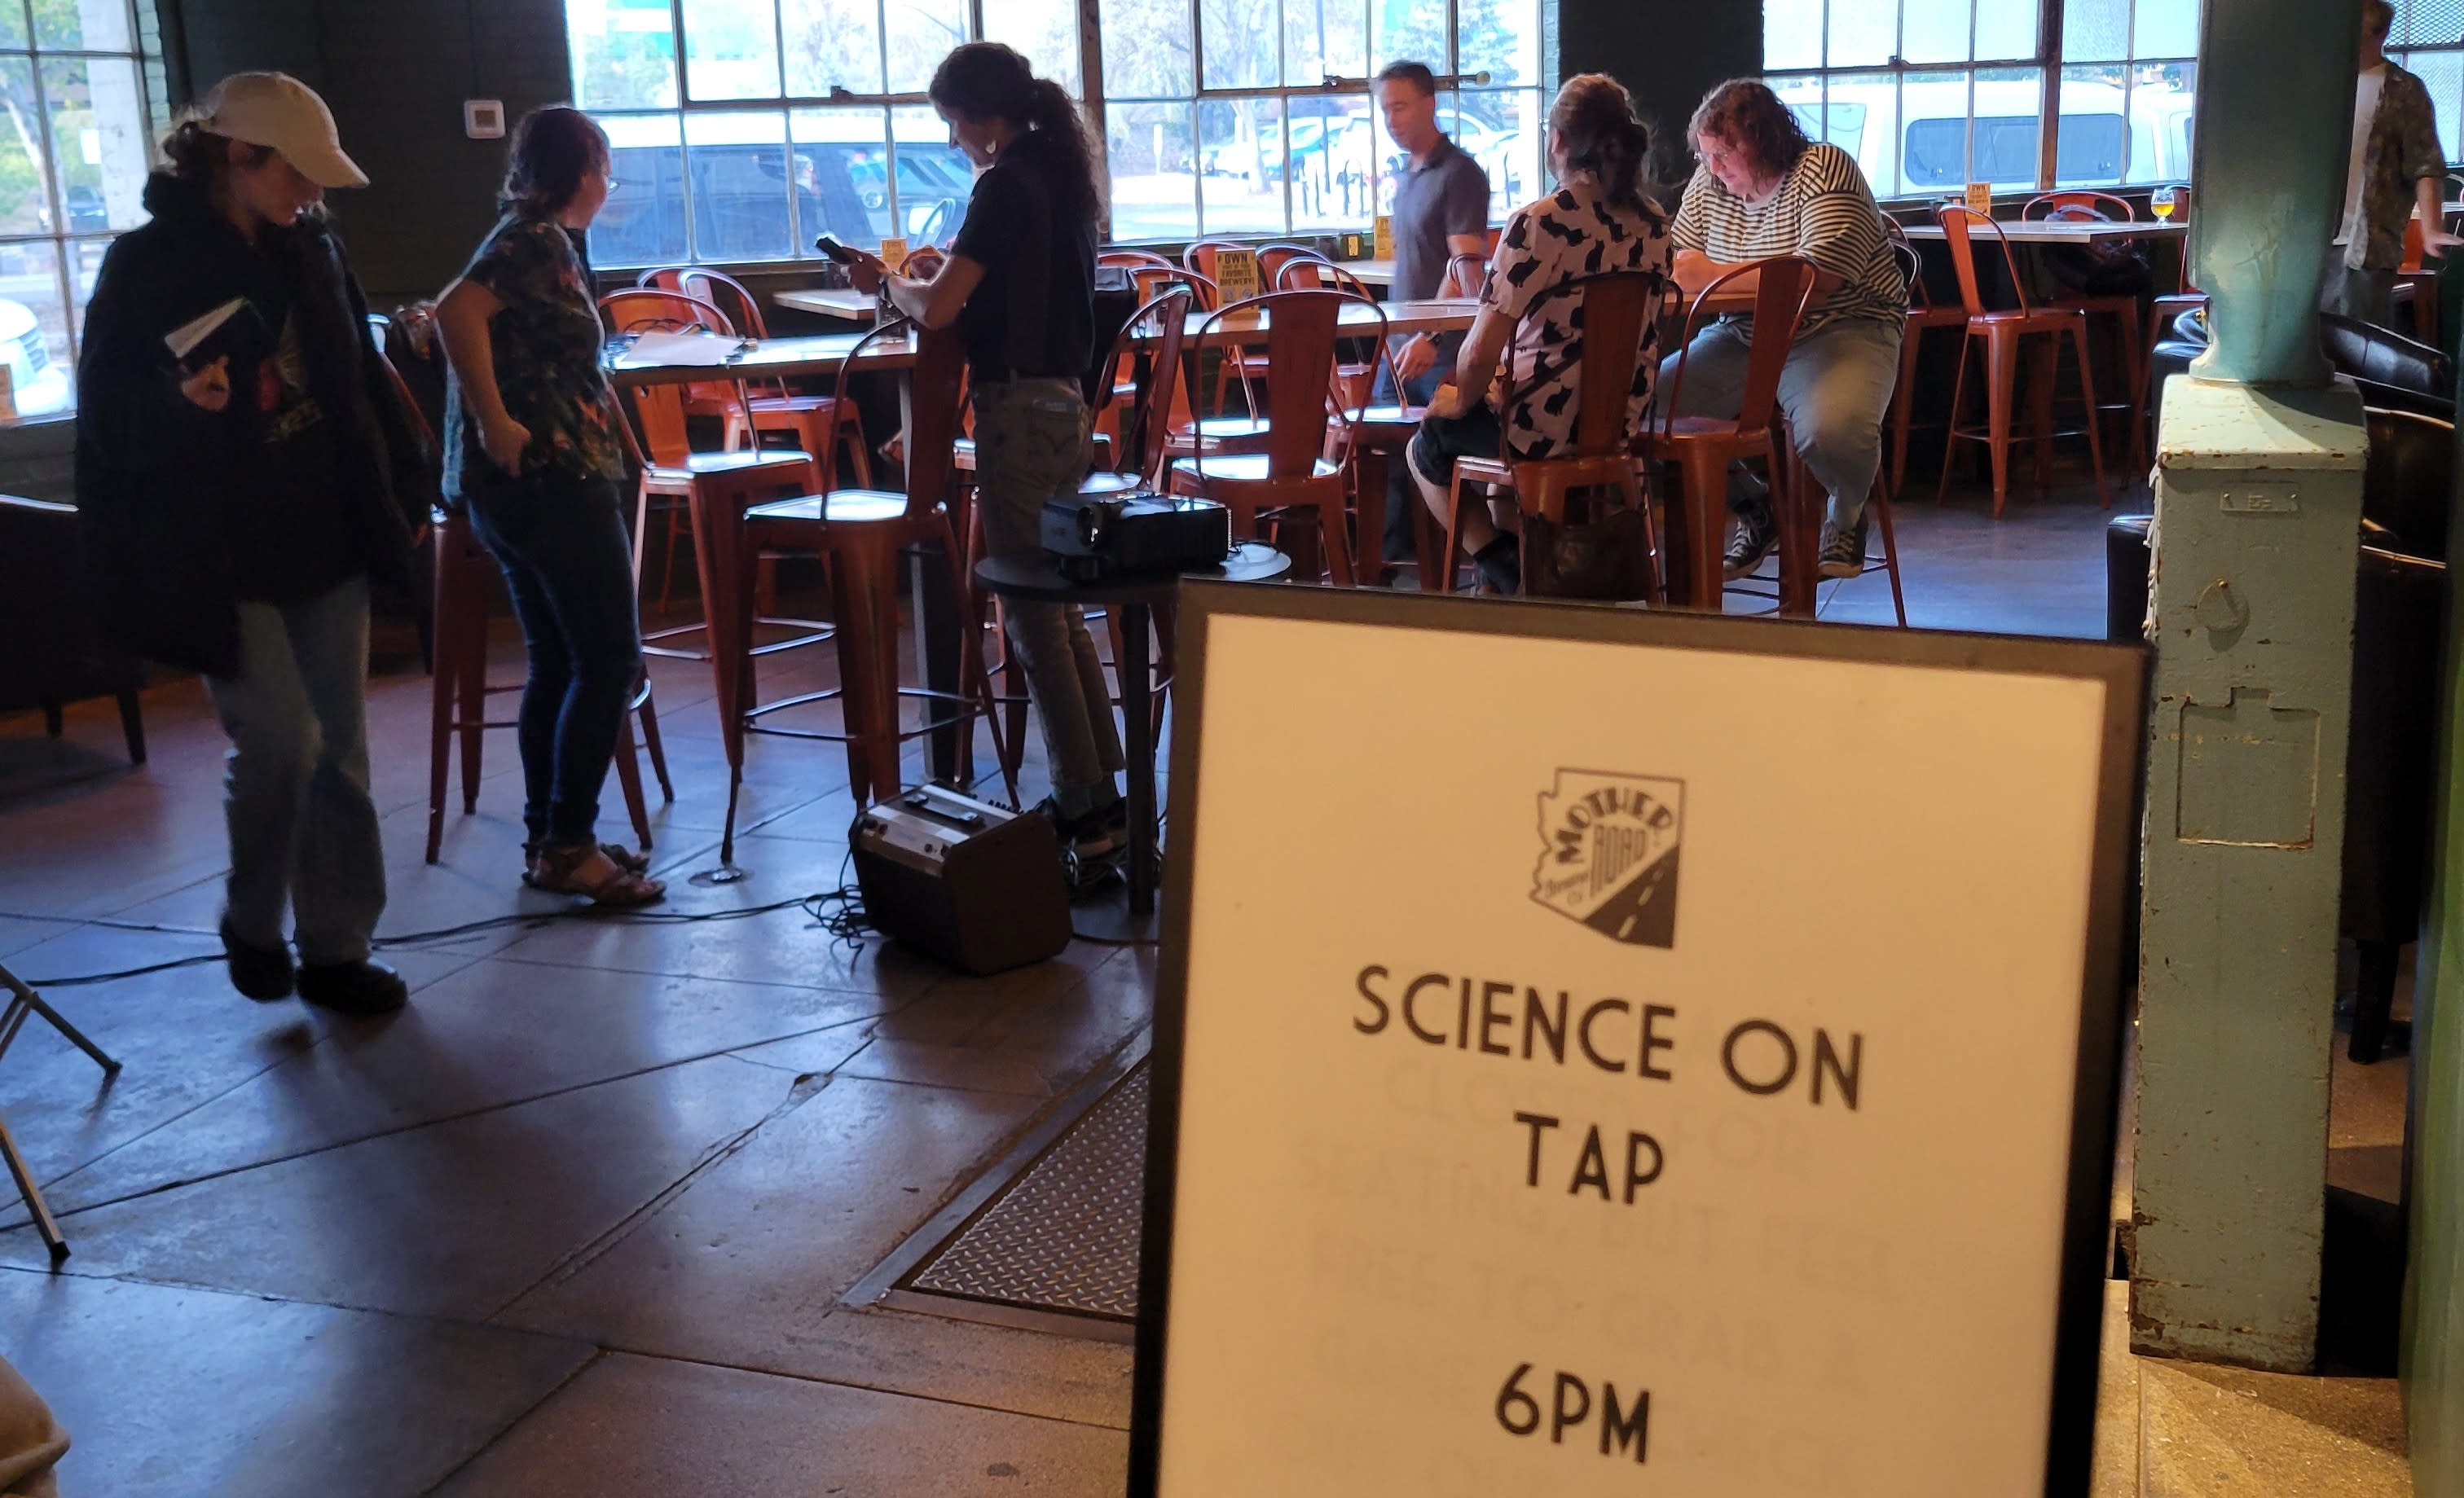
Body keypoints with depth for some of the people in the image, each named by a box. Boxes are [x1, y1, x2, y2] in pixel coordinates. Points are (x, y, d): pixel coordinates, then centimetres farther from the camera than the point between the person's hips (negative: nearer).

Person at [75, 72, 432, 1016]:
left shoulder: (310, 251, 7)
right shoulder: (148, 265, -9)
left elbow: (360, 382, 16)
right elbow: (107, 416, -9)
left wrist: (407, 485, 14)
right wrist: (179, 405, -29)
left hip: (327, 541, 6)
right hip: (222, 556, -6)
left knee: (337, 748, 7)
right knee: (281, 739, -11)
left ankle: (336, 947, 19)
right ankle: (251, 922, 16)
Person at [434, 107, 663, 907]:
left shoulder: (536, 240, 17)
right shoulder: (539, 241, -11)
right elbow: (457, 313, -27)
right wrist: (497, 424, -26)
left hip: (518, 486, 10)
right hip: (552, 475, -10)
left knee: (557, 663, 14)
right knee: (610, 660, -5)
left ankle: (548, 839, 19)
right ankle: (568, 845, -3)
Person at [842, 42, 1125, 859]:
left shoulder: (1005, 185, -14)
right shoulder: (1060, 174, 12)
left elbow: (937, 308, -20)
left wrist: (887, 280, -1)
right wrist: (942, 276, 15)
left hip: (1019, 409, -9)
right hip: (1065, 402, 9)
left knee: (1033, 615, -2)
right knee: (1058, 607, 16)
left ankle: (1083, 807, 2)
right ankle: (1100, 795, 20)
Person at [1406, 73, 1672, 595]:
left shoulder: (1537, 224, -20)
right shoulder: (1653, 224, 1)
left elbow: (1481, 353, -22)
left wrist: (1461, 401, -2)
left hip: (1544, 432, -7)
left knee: (1429, 445, 21)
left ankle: (1506, 570, 9)